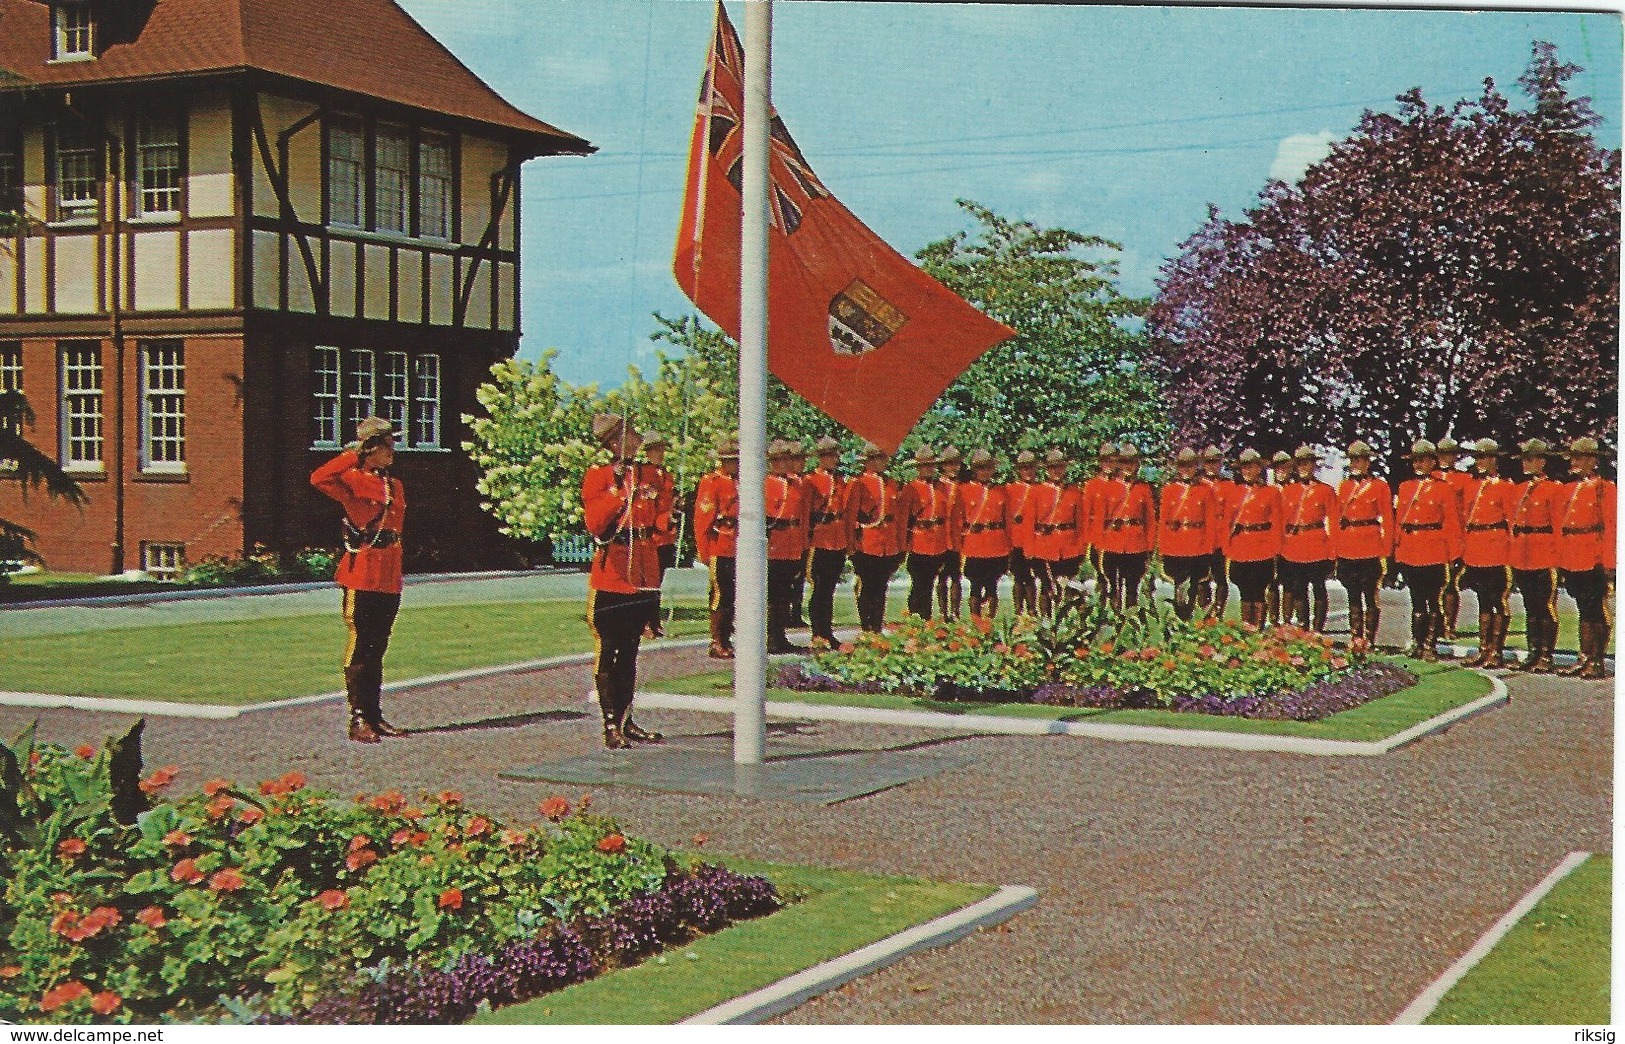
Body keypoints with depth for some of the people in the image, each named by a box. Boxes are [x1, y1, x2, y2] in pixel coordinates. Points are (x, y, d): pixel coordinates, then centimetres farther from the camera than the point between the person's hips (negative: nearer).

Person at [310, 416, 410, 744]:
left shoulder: (395, 486, 17)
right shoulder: (354, 480, -6)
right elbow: (319, 478, -25)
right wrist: (352, 456, -19)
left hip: (389, 579, 7)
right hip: (361, 578, -7)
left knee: (377, 649, 13)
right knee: (360, 647, -4)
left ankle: (375, 715, 18)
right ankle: (359, 720, -1)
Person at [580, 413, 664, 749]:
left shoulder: (648, 475, 12)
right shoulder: (598, 475, -5)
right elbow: (595, 524, -16)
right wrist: (618, 488, -18)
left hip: (643, 575, 6)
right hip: (611, 575, -6)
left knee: (630, 651, 13)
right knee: (608, 651, -2)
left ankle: (626, 720, 19)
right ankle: (611, 725, 0)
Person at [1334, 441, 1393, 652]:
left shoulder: (1380, 486, 0)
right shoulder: (1344, 486, 13)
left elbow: (1387, 520, -1)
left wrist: (1386, 552, -6)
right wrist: (1335, 548, 8)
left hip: (1370, 547, -4)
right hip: (1346, 550, 4)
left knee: (1370, 595, -3)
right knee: (1353, 596, 8)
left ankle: (1369, 640, 1)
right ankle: (1355, 637, 13)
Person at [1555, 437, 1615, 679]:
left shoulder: (1604, 488, -5)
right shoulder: (1571, 488, 15)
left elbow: (1611, 528, -10)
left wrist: (1608, 563, -14)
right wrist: (1560, 559, 12)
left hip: (1593, 561, -7)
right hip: (1572, 562, 7)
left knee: (1595, 612, -2)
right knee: (1584, 611, 12)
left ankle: (1598, 663, 2)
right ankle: (1584, 658, 16)